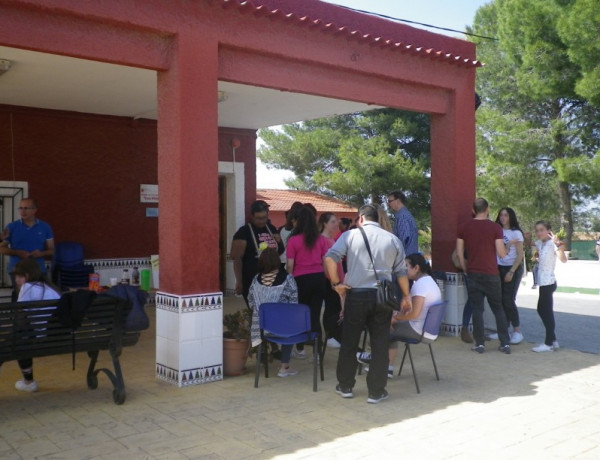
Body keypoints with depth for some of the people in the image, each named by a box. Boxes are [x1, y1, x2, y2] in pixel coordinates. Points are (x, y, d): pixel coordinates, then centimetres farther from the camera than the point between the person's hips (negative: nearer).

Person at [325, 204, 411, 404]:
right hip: (382, 297, 2)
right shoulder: (393, 239, 8)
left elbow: (330, 257, -12)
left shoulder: (350, 235, 1)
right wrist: (406, 296, 18)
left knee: (349, 342, 12)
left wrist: (336, 283, -4)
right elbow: (401, 271, 8)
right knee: (380, 345, 7)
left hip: (356, 295, -1)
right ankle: (376, 392, 12)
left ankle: (345, 386, 22)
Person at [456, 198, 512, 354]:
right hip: (491, 274, -1)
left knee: (477, 309, 6)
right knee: (498, 309, 10)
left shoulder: (464, 227, 1)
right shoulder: (495, 227, -6)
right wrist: (508, 248, 14)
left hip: (473, 273, 1)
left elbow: (459, 252, 2)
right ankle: (505, 343, 10)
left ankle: (480, 343, 6)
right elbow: (501, 253, -7)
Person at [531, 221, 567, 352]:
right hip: (543, 282, 9)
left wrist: (560, 248, -46)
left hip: (548, 282, -9)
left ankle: (549, 343, 2)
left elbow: (563, 260, -27)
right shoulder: (539, 243, 8)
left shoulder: (552, 244, -15)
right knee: (542, 310, 15)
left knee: (547, 312, -5)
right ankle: (552, 340, 24)